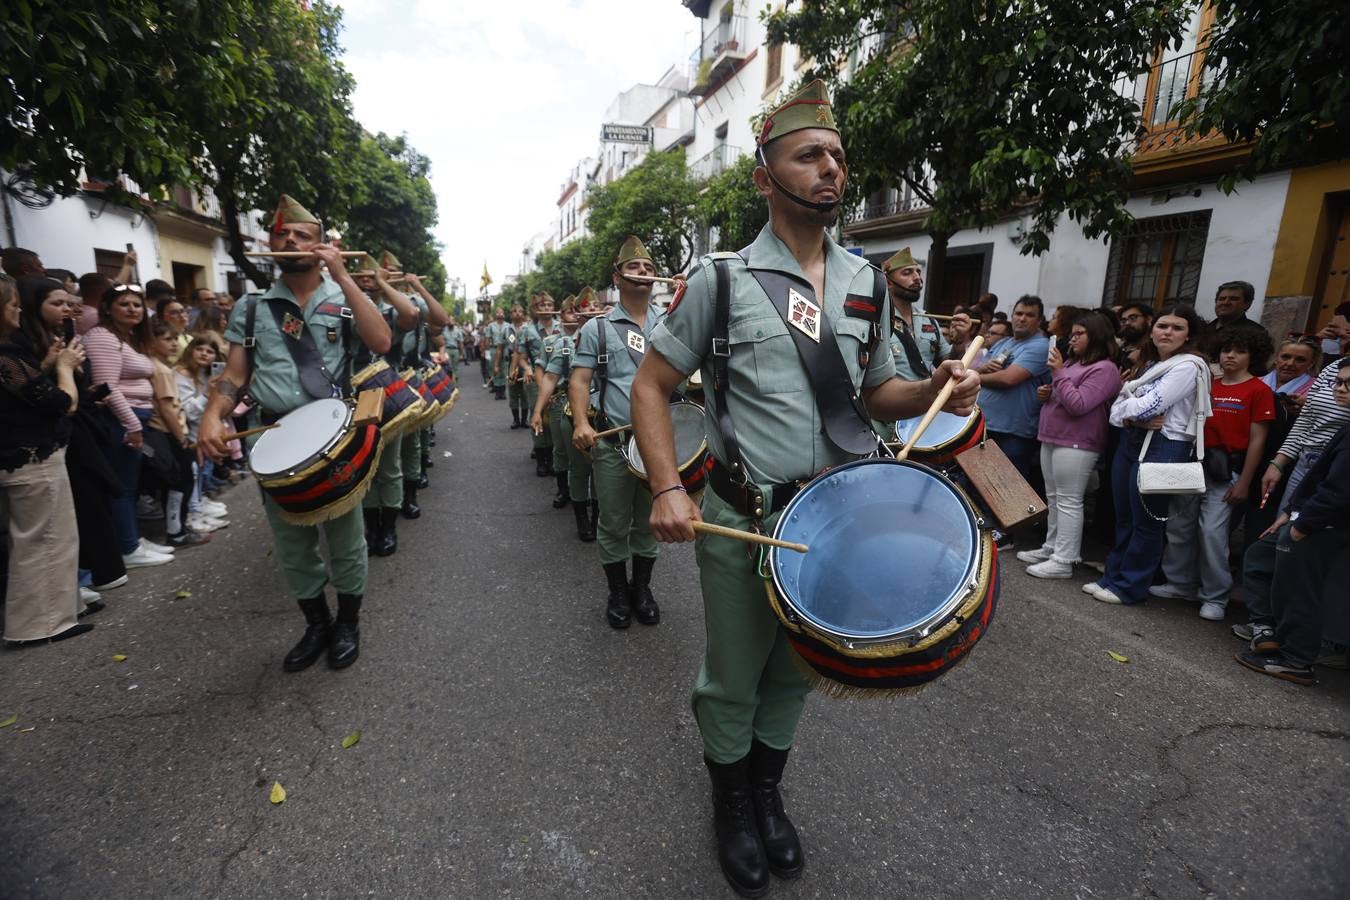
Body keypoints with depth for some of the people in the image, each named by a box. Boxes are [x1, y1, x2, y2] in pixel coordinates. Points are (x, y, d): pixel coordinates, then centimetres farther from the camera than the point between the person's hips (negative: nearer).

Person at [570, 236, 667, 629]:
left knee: (649, 520, 14)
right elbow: (580, 380, -1)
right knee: (615, 523, 7)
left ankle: (642, 588, 31)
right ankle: (617, 593, 26)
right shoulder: (597, 328, 4)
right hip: (612, 443, -2)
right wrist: (581, 423, -17)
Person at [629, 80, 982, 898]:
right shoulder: (722, 278, -6)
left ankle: (769, 792, 47)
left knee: (796, 672, 20)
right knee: (733, 677, 13)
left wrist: (934, 392, -8)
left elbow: (876, 394, 14)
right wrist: (668, 488, -17)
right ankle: (732, 802, 42)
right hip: (743, 521, -3)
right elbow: (652, 386, -4)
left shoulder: (867, 283, 7)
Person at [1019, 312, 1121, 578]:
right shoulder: (1073, 362, 18)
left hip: (1076, 444, -9)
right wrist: (1045, 393, 5)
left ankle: (1063, 561, -2)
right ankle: (1051, 548, 23)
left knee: (1068, 501, -6)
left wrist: (1059, 373, -17)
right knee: (1053, 498, 14)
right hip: (1052, 438, 9)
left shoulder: (1104, 369, -11)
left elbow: (1078, 405, -20)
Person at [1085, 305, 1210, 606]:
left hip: (1162, 448, -8)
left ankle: (1129, 587, 11)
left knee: (1145, 522, 2)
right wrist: (1133, 419, -11)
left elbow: (1149, 406, -19)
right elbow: (1117, 410, 9)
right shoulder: (1148, 363, 17)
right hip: (1130, 443, 8)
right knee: (1123, 518, 14)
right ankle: (1113, 576, 23)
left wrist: (1123, 409, 0)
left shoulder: (1189, 366, -8)